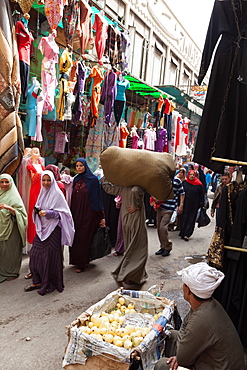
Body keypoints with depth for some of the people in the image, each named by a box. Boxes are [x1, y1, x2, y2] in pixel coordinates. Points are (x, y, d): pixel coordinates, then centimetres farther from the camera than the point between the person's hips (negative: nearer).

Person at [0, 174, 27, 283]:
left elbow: (20, 212, -12)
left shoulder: (14, 196, -5)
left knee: (10, 249, 2)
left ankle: (12, 272, 17)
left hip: (10, 228, -5)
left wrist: (9, 208, -26)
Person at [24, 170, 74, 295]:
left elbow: (63, 212, -11)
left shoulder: (57, 194, -9)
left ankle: (50, 284, 13)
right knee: (35, 253, 6)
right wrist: (37, 210, -3)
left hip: (53, 228, -7)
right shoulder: (42, 193, 11)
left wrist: (48, 213, -22)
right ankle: (38, 281, 21)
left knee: (50, 256, -2)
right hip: (42, 228, 7)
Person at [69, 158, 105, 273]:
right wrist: (71, 213, 12)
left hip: (88, 213, -5)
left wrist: (101, 216, -11)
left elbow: (97, 198, -8)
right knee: (75, 237, 8)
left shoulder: (93, 179, -6)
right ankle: (76, 260, 24)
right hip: (76, 213, 6)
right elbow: (73, 198, 14)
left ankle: (83, 263, 11)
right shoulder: (76, 179, 11)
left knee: (84, 238, -1)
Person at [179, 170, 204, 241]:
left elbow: (201, 195, 1)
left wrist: (201, 205, -4)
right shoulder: (184, 183, 2)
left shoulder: (199, 185, -1)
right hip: (184, 205, 1)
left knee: (191, 219, 1)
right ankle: (183, 233, 18)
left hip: (194, 206, -1)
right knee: (183, 219, 6)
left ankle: (186, 234, 7)